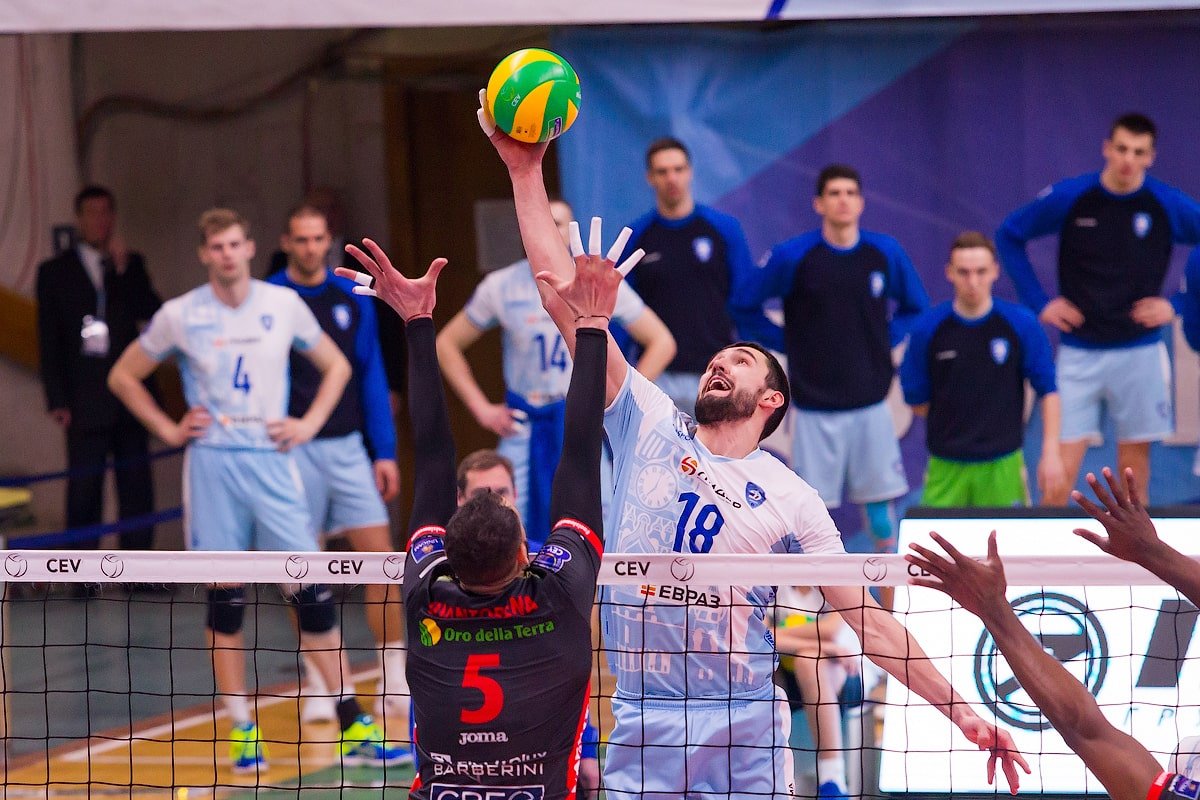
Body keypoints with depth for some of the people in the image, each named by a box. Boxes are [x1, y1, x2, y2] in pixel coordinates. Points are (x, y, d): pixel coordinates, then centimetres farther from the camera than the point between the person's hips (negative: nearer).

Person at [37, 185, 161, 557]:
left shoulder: (131, 265, 12)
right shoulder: (56, 272, 5)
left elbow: (151, 311, -3)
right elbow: (49, 342, 2)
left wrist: (122, 268, -10)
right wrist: (57, 401, -5)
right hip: (85, 399, -2)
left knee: (136, 487, 3)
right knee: (84, 490, -2)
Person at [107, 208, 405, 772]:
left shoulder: (284, 304, 4)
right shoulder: (180, 316, 0)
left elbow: (336, 366, 16)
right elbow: (123, 377, 11)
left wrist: (310, 423, 2)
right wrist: (169, 429, 2)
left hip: (271, 459, 1)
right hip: (212, 464, -1)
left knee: (310, 592, -3)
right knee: (225, 598, 2)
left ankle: (353, 726, 1)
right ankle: (242, 731, 9)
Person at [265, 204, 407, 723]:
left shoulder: (352, 299, 7)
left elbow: (372, 378, 9)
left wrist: (385, 452, 5)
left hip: (348, 447, 2)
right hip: (292, 451, -2)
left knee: (380, 555, -5)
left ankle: (394, 682, 1)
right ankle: (318, 686, 12)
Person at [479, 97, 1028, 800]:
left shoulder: (794, 500, 6)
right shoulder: (650, 426, 7)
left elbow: (870, 621, 6)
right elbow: (565, 299, 3)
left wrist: (963, 714, -2)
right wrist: (525, 171, -2)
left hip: (749, 726, 0)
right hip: (644, 724, 1)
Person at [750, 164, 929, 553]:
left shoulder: (886, 254, 1)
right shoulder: (792, 257, -7)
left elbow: (915, 309, 17)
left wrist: (886, 340, 4)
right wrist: (790, 344, -2)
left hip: (871, 403, 2)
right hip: (814, 406, -2)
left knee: (882, 503, 4)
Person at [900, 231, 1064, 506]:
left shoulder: (1022, 324, -4)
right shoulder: (927, 328, -4)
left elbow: (1048, 391, 0)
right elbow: (917, 401, 5)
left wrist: (1050, 453, -6)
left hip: (1002, 464, 0)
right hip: (946, 466, 1)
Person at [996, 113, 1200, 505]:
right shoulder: (1069, 198, -5)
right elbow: (1009, 236, 6)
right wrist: (1038, 302, 0)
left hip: (1139, 351, 1)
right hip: (1079, 351, -1)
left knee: (1135, 454, 6)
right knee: (1062, 459, -6)